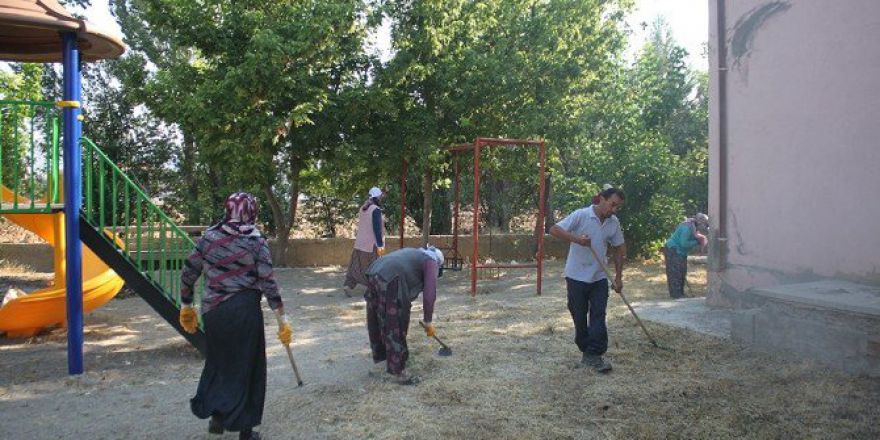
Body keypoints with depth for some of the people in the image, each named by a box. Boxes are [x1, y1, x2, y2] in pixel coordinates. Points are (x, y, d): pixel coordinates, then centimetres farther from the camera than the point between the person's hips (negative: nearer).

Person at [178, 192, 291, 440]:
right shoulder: (256, 241, -7)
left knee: (218, 361, 24)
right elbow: (268, 283, -11)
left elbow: (188, 274, 4)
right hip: (244, 310, -3)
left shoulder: (209, 237, 1)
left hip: (212, 311, 3)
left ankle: (216, 415, 30)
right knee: (247, 366, 9)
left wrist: (186, 306, 18)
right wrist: (283, 319, -6)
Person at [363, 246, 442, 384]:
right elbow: (429, 294, 2)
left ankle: (380, 355, 44)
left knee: (378, 321, 25)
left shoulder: (413, 253, 34)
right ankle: (397, 371, 8)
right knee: (396, 328, 1)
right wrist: (427, 321, 12)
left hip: (373, 274, 9)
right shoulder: (431, 262, 11)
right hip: (391, 281, -8)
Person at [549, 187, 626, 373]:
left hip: (599, 278, 4)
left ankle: (595, 355, 1)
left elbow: (619, 248, 13)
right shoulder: (581, 215, -15)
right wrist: (576, 238, -33)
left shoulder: (614, 222, 1)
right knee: (579, 317, 7)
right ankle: (587, 351, 23)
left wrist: (618, 277, 9)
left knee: (598, 317, -3)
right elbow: (554, 230, -19)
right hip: (576, 276, -4)